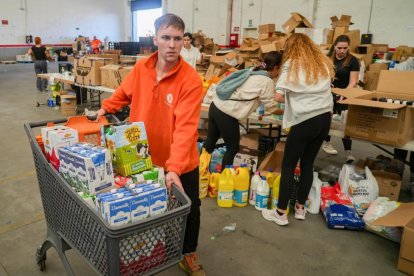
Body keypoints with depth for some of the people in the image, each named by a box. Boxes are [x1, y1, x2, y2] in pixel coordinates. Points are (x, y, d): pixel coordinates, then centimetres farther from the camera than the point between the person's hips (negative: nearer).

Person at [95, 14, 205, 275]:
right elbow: (124, 93, 15)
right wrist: (106, 107, 4)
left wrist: (174, 168, -38)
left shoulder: (191, 80, -22)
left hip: (181, 164, -3)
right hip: (144, 158, 4)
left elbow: (185, 127, -31)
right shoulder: (140, 68, -7)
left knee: (189, 210, 14)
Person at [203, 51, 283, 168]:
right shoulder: (267, 81, -7)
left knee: (210, 141, 20)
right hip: (226, 113, -8)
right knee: (233, 148, 11)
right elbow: (271, 106, -2)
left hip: (216, 105, 9)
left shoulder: (253, 72, 17)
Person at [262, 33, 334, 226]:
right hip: (325, 118, 6)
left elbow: (279, 96, -11)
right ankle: (300, 208, 28)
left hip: (304, 121, -6)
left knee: (288, 166, 5)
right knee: (308, 163, 17)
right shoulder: (324, 63, 13)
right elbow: (325, 90, 13)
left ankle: (281, 213, 12)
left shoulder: (291, 64, -3)